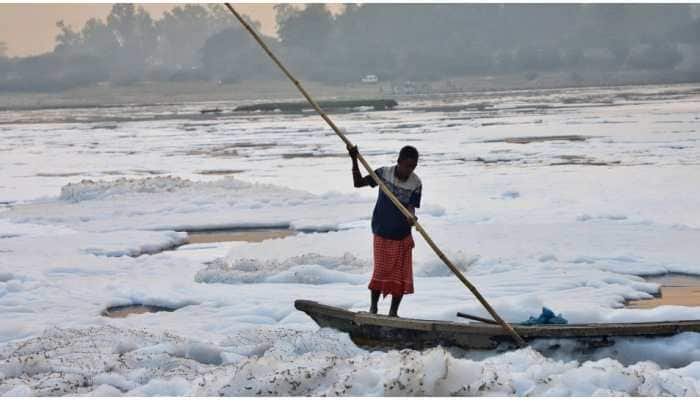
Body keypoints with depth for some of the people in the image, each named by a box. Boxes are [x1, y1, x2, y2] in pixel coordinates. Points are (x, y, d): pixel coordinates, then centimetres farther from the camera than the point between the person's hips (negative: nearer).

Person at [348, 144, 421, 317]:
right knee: (381, 271, -2)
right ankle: (373, 307, 14)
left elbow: (411, 208, -16)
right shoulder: (384, 173, -9)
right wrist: (354, 160, -15)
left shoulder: (416, 184, -9)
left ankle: (393, 311, 14)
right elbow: (358, 183, -4)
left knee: (401, 274, 2)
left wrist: (411, 218, -39)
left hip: (403, 235, 1)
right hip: (382, 233, -1)